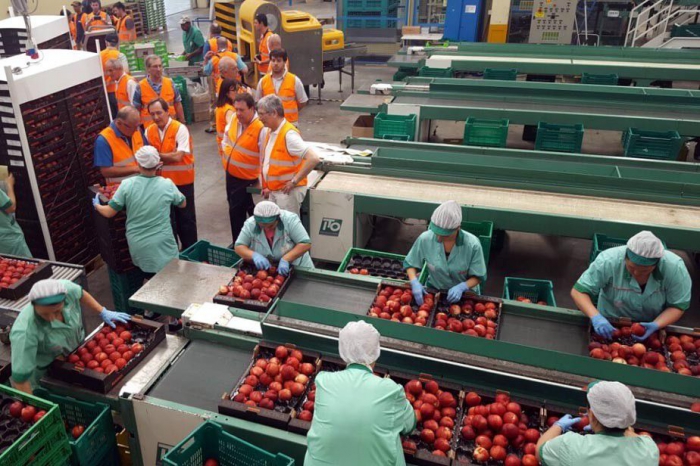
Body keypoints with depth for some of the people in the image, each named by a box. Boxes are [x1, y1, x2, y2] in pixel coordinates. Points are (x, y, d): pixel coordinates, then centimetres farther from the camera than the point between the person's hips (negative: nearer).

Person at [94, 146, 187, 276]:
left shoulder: (127, 185, -8)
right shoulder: (167, 185, -9)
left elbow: (109, 213, -2)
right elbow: (183, 204, 10)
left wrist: (96, 205, 20)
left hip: (138, 248, 2)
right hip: (162, 246, -2)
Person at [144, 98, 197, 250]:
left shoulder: (180, 129, -15)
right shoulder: (149, 131, 1)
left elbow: (178, 157, -23)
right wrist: (167, 157, -17)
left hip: (182, 181, -4)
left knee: (186, 217, 8)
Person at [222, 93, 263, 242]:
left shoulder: (260, 128, -26)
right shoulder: (234, 119, -3)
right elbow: (226, 136, 17)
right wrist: (226, 153, 8)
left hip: (245, 179, -7)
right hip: (230, 174, 7)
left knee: (236, 211, 1)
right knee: (235, 209, 18)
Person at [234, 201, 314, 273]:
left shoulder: (290, 219, -21)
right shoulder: (250, 224, -14)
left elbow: (305, 244, -21)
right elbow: (239, 247, -9)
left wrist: (286, 259, -33)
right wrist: (254, 255, -28)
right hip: (263, 270, 2)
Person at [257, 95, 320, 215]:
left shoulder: (289, 134, -21)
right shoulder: (267, 131, 6)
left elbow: (313, 159, -29)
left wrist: (294, 181, -23)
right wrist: (266, 185, 14)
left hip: (287, 191, -8)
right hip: (274, 190, 9)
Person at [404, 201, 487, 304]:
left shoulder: (472, 244, -21)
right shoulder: (425, 239, -17)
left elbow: (478, 276, -9)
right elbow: (410, 264, -2)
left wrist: (461, 287, -28)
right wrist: (415, 282, -20)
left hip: (464, 294, 0)